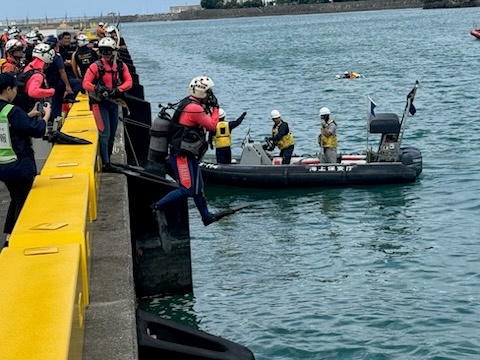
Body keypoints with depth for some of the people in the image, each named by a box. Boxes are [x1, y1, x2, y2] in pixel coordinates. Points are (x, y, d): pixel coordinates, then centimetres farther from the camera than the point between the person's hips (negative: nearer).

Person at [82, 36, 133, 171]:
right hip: (100, 103, -5)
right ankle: (105, 164, -7)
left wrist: (117, 89, -19)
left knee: (112, 133, 12)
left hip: (114, 102, 5)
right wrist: (97, 89, -30)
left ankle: (108, 159, 25)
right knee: (105, 133, -10)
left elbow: (129, 82, -3)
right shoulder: (96, 66, -9)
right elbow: (85, 83, -13)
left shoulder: (121, 66, 3)